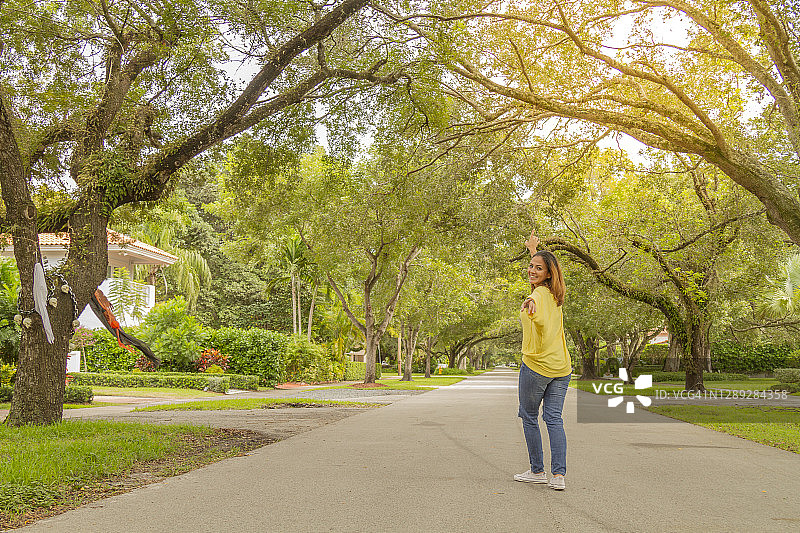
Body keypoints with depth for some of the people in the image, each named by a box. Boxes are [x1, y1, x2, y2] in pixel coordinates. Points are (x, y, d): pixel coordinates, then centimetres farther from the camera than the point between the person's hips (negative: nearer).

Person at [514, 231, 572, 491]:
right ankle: (558, 474, -5)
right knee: (554, 419, 4)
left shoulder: (538, 294, -14)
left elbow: (541, 323, -36)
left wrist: (531, 310, -56)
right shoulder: (555, 294, 10)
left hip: (536, 366, -7)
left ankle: (538, 471, 15)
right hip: (562, 368, 7)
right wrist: (534, 250, 41)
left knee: (529, 417, 9)